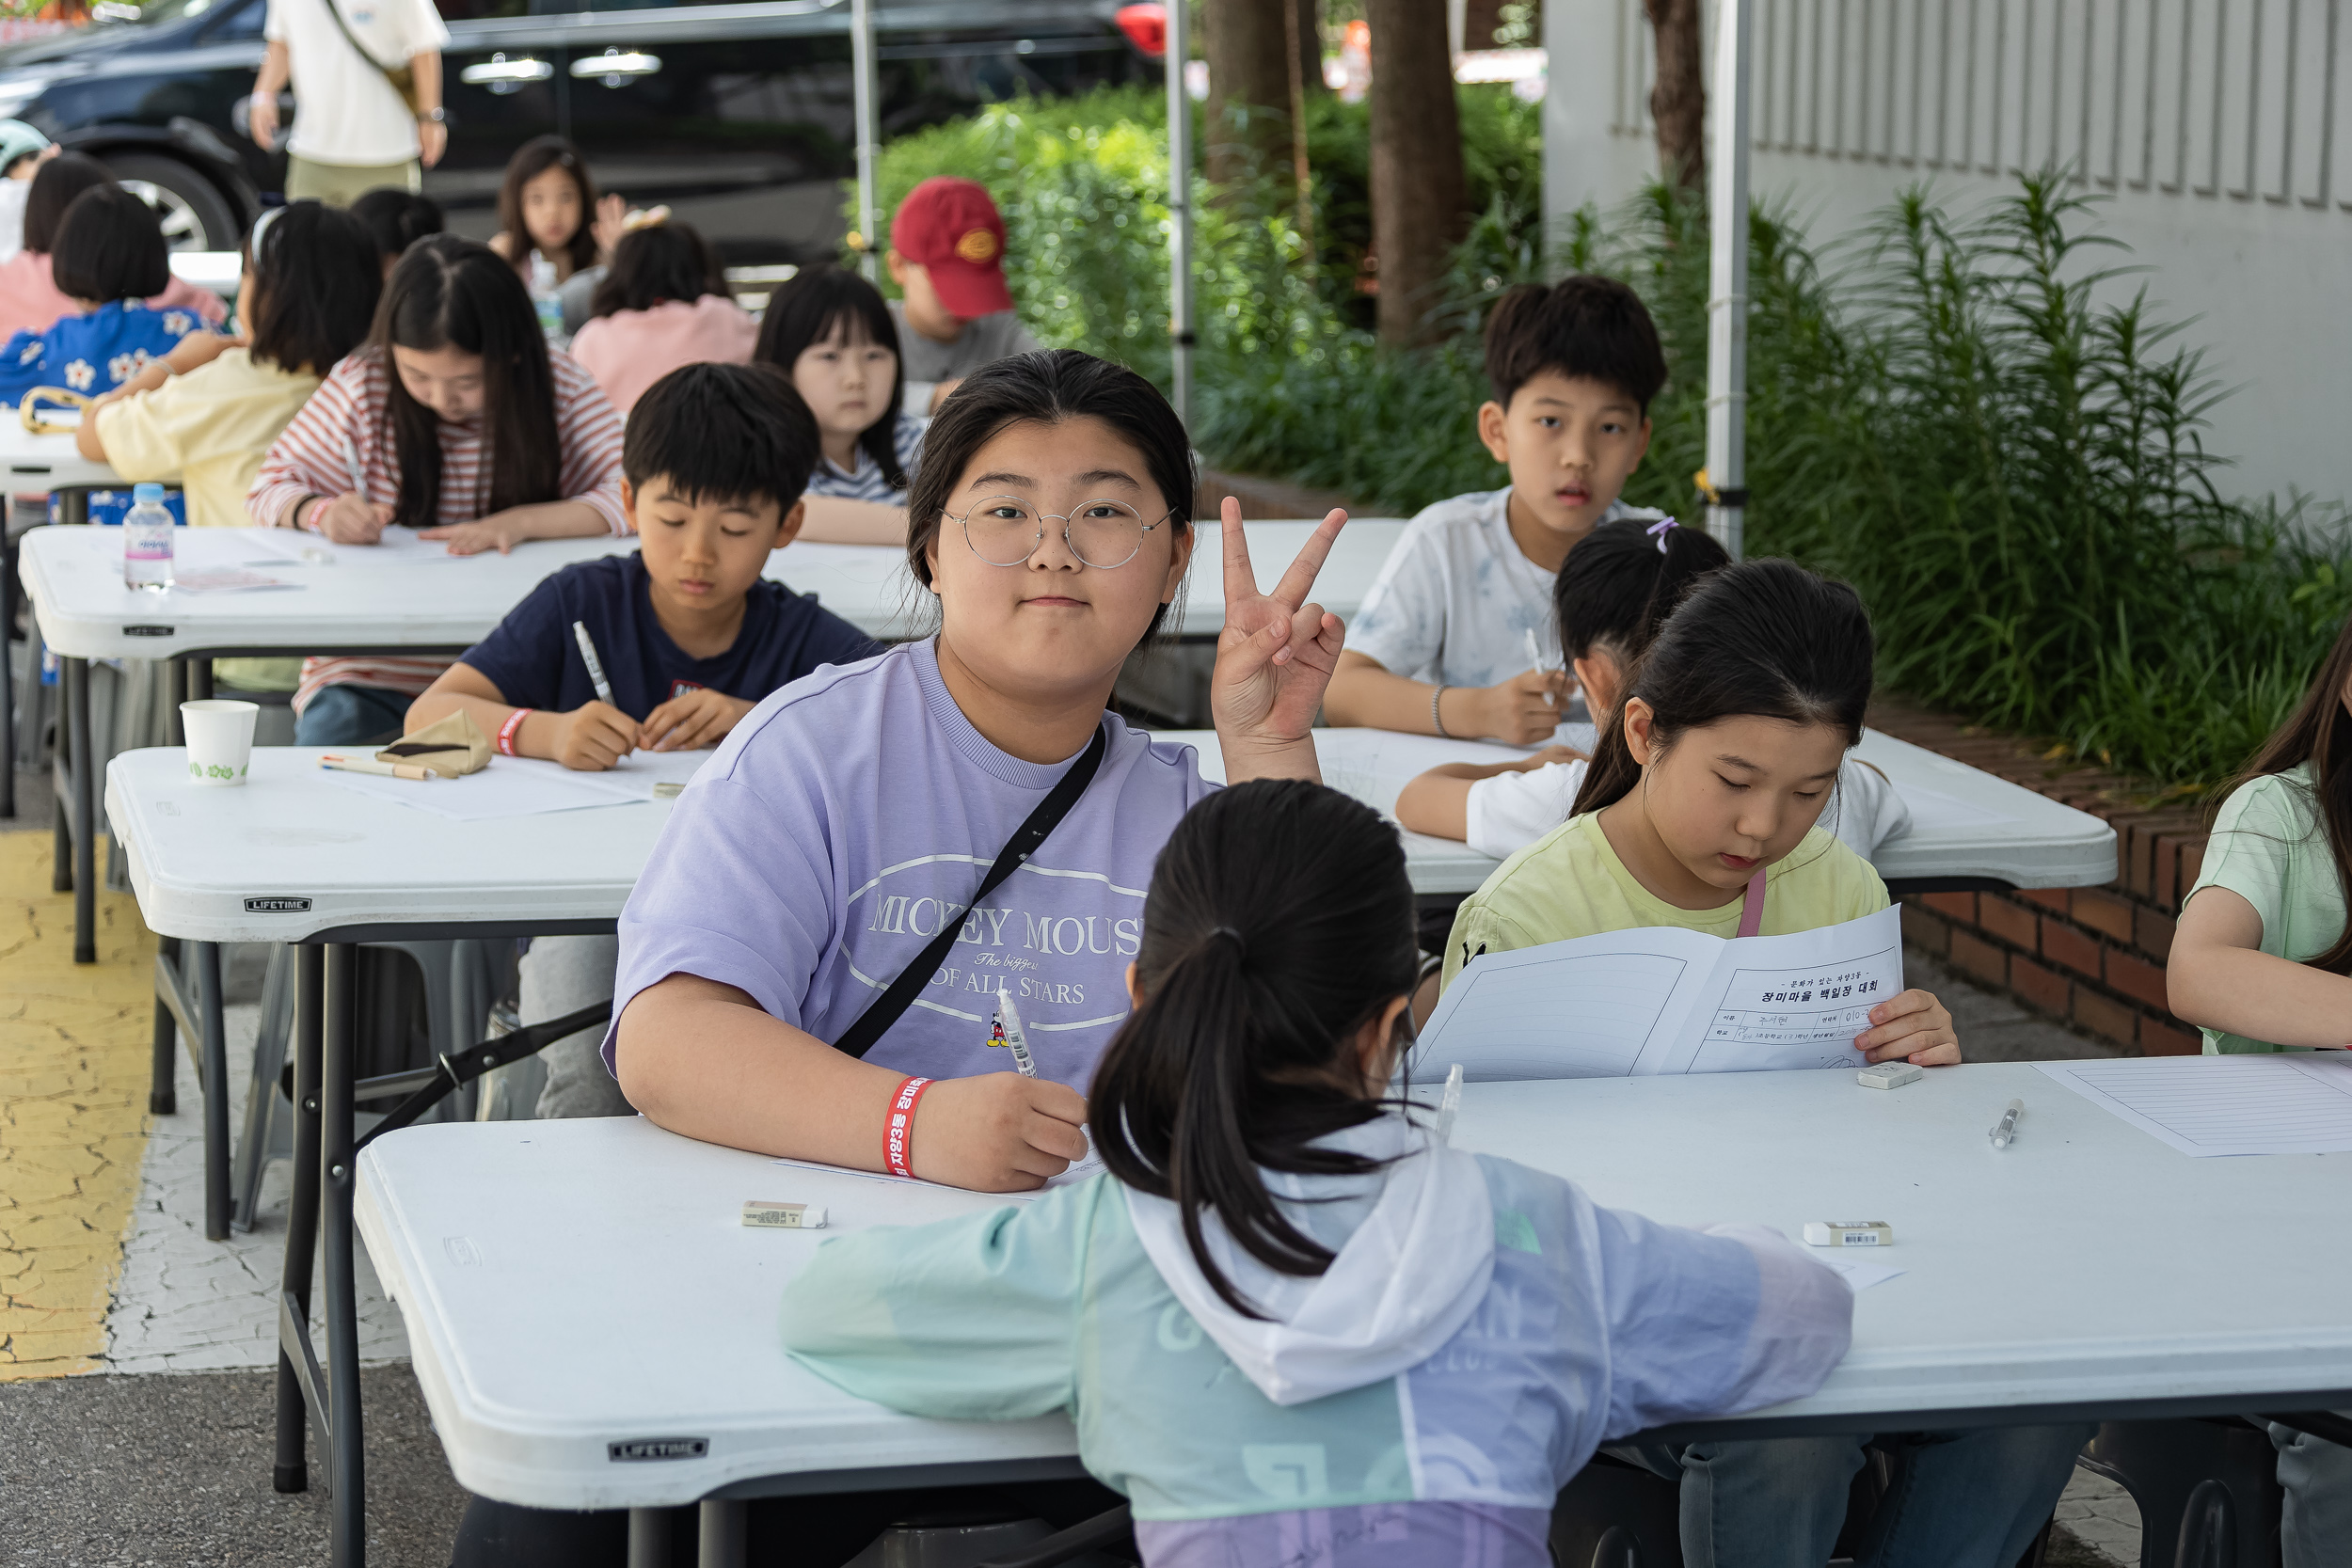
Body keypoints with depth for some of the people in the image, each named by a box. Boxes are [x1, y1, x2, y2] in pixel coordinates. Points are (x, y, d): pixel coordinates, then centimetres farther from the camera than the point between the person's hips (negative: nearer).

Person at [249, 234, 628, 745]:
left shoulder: (557, 386, -3)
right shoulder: (364, 385, -1)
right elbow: (272, 488, 6)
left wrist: (525, 520, -24)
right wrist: (323, 511, -18)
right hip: (371, 675, 0)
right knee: (324, 740, -30)